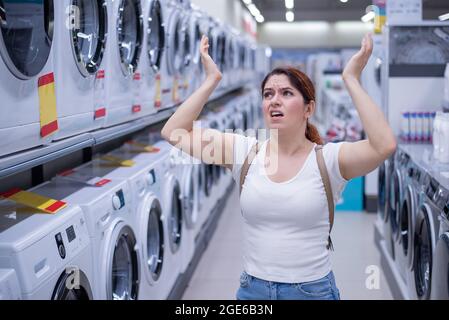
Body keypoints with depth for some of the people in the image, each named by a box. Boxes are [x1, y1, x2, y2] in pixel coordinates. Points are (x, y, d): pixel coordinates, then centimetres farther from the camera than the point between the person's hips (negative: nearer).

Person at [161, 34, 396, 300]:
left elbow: (385, 145, -28)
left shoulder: (329, 158, -10)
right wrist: (212, 80, -8)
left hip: (313, 290, -2)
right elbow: (173, 133, -6)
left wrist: (352, 80, -23)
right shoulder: (245, 152, -3)